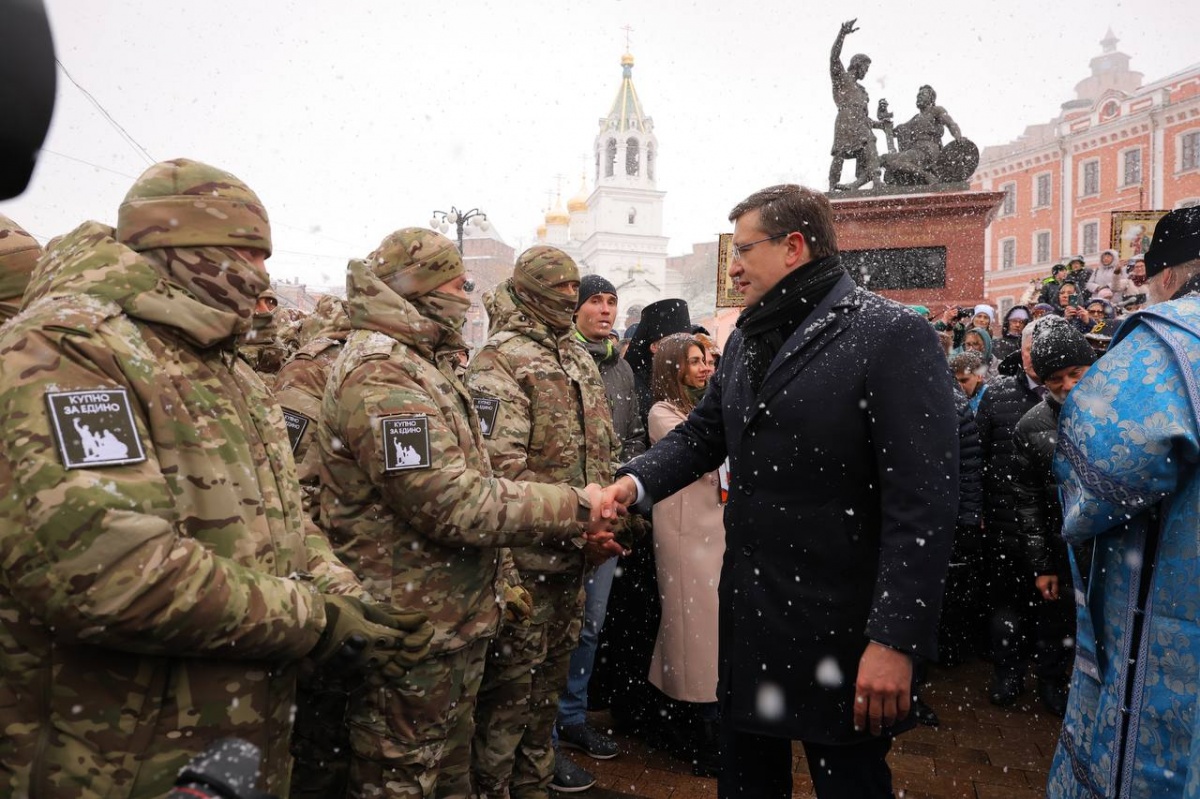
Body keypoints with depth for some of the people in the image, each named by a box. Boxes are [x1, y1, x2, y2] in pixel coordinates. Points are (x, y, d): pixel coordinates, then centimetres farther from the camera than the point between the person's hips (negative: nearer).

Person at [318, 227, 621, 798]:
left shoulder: (421, 365, 13)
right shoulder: (381, 376, -22)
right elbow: (453, 503, -27)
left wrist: (569, 520, 5)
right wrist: (573, 509, -18)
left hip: (454, 619, 10)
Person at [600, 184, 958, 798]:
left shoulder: (892, 335, -14)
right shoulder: (745, 340, 11)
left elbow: (923, 503, -18)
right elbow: (702, 432, 15)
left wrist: (895, 638, -22)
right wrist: (638, 480, -5)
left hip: (840, 630, -7)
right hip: (748, 614, 7)